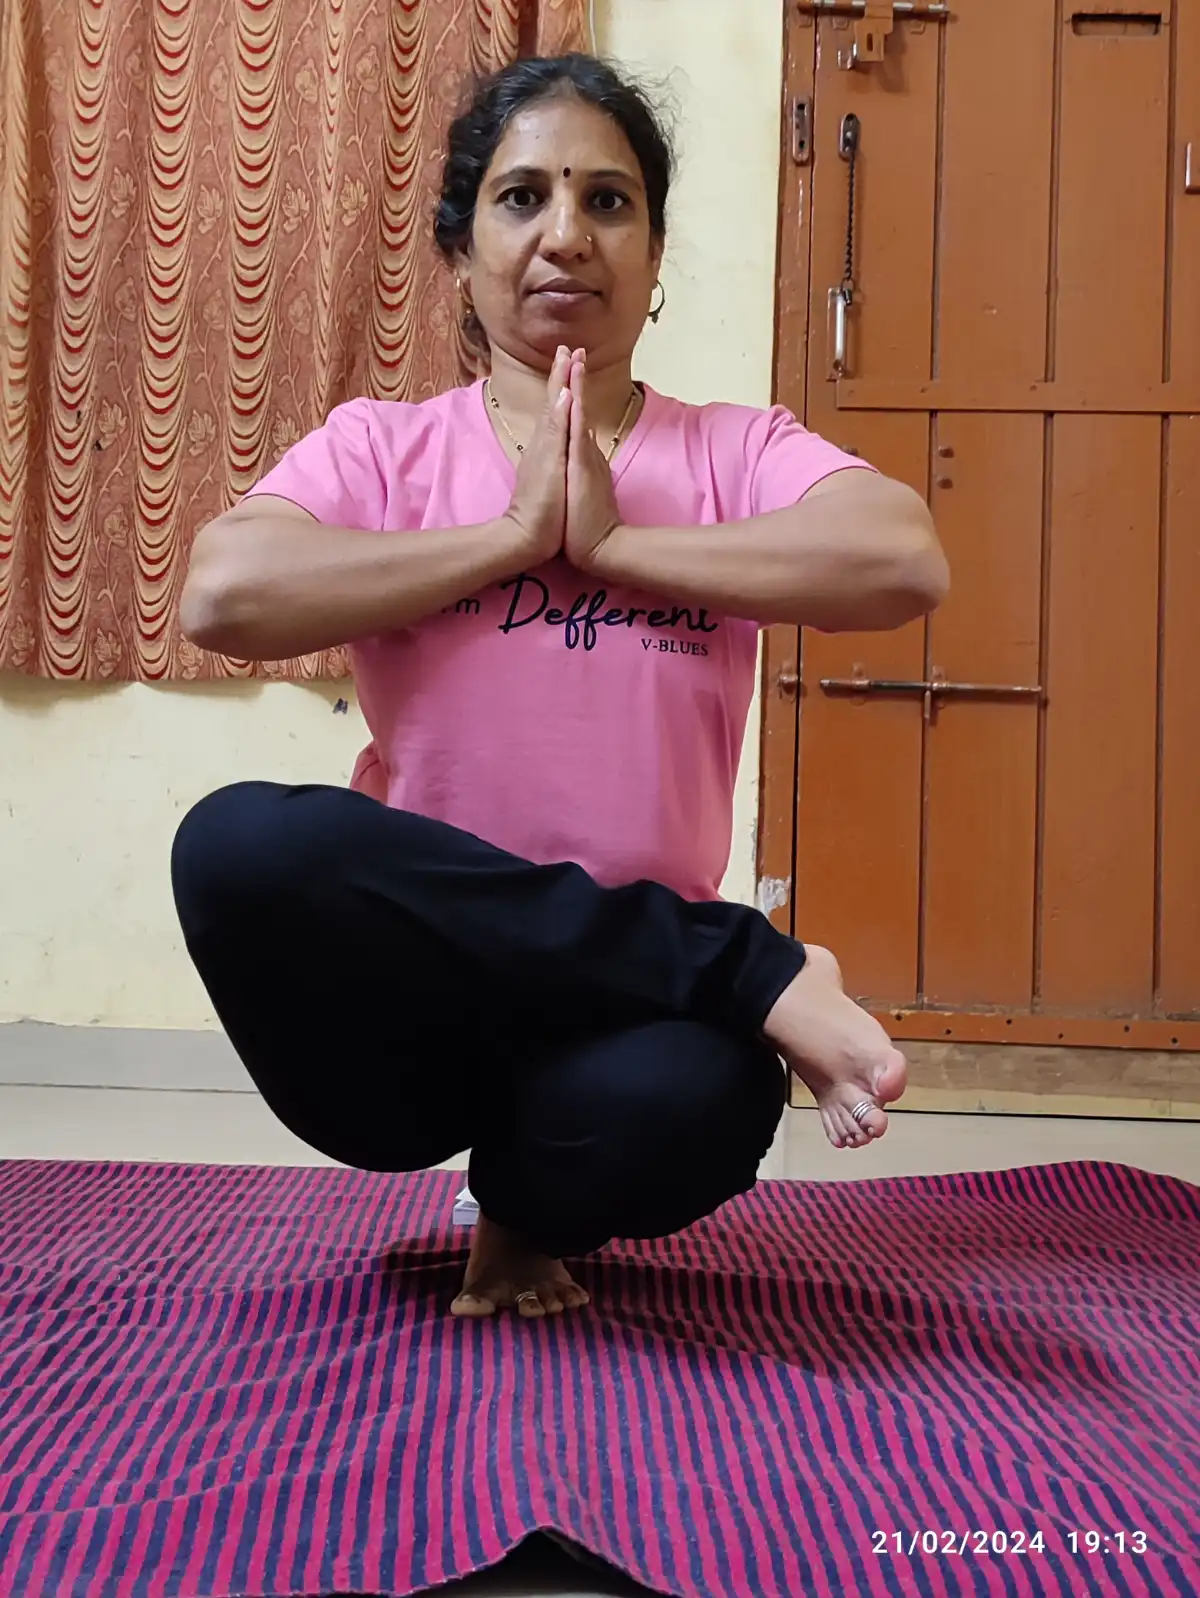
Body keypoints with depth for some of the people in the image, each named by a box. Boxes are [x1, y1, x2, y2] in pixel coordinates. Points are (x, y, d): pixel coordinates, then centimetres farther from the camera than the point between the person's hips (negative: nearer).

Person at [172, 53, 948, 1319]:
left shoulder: (737, 455, 6)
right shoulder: (380, 449, 6)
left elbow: (903, 562, -15)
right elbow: (222, 596, -14)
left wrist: (610, 544, -13)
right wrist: (515, 535, -11)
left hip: (621, 1009, 0)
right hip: (398, 1007, 1)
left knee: (678, 1102, -34)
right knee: (239, 842, -31)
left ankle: (535, 1204, 6)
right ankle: (757, 973, -19)